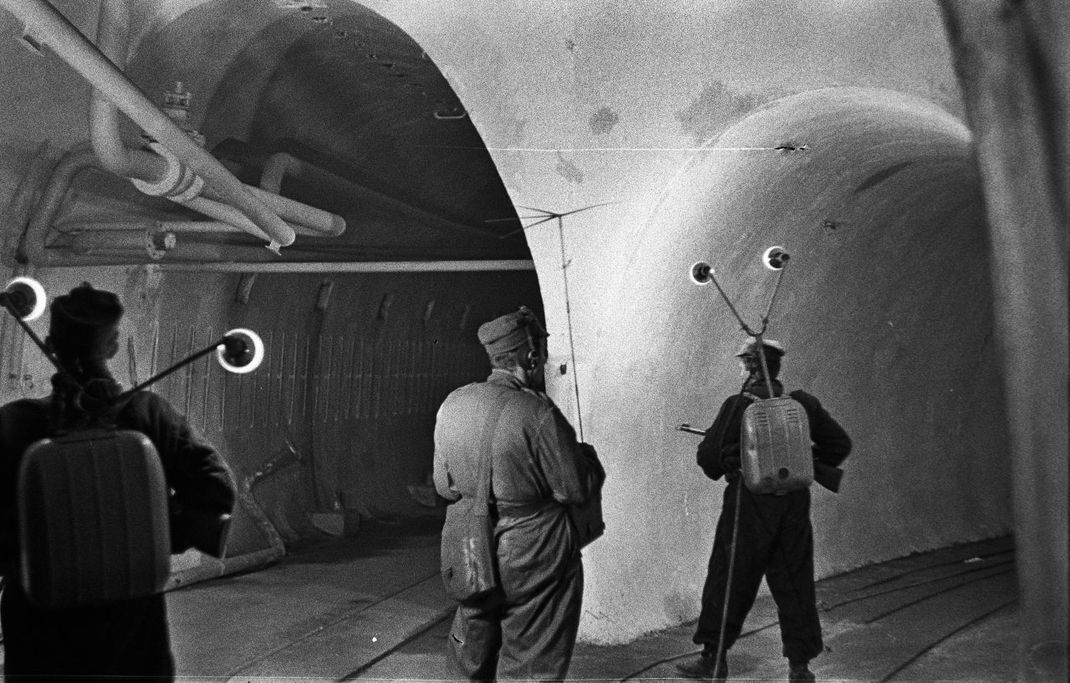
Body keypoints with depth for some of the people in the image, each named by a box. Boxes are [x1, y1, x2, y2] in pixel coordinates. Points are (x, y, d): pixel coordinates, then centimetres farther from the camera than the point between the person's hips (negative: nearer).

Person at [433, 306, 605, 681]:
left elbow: (444, 486, 10)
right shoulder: (538, 414, -20)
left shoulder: (452, 404, 0)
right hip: (534, 561, -6)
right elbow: (577, 489, -13)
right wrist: (585, 454, 5)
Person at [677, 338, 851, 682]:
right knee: (795, 583, 10)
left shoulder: (738, 406, -10)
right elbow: (840, 444, 9)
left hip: (749, 502, -4)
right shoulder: (803, 404, 3)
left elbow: (710, 456, -8)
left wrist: (725, 466, 14)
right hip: (795, 503, 4)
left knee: (730, 581, 7)